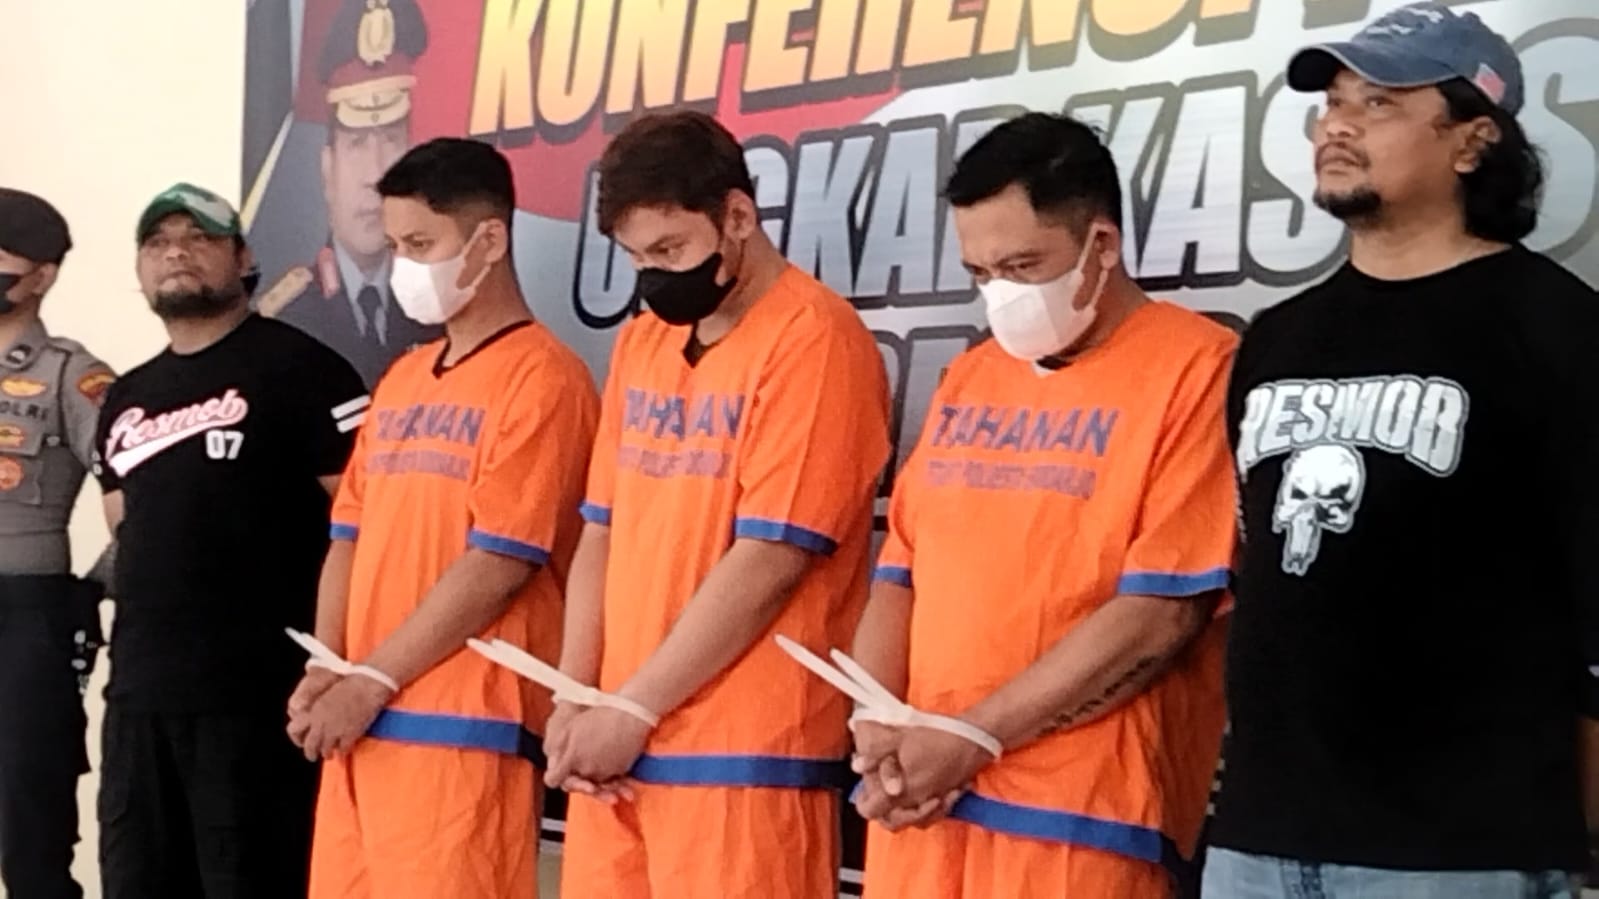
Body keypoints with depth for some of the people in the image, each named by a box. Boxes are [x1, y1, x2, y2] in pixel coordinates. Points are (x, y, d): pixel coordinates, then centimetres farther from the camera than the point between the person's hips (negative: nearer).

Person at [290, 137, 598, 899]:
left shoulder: (541, 377, -7)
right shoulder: (402, 379, 18)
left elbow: (499, 563, -14)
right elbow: (351, 535, 18)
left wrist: (372, 682, -12)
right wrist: (324, 674, 2)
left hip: (465, 727, -8)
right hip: (361, 724, 8)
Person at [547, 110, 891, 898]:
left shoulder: (814, 341, -9)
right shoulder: (640, 342, 14)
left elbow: (768, 562, -15)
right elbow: (603, 534, 15)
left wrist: (631, 712, -12)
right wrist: (574, 704, 2)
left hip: (742, 758, -7)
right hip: (616, 752, 7)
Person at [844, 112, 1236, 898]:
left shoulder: (1196, 367, -7)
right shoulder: (968, 380, 15)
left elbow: (1162, 612, -13)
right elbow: (901, 571, 15)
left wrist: (974, 737, -12)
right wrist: (876, 731, -2)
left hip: (1078, 821, -6)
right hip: (921, 805, 6)